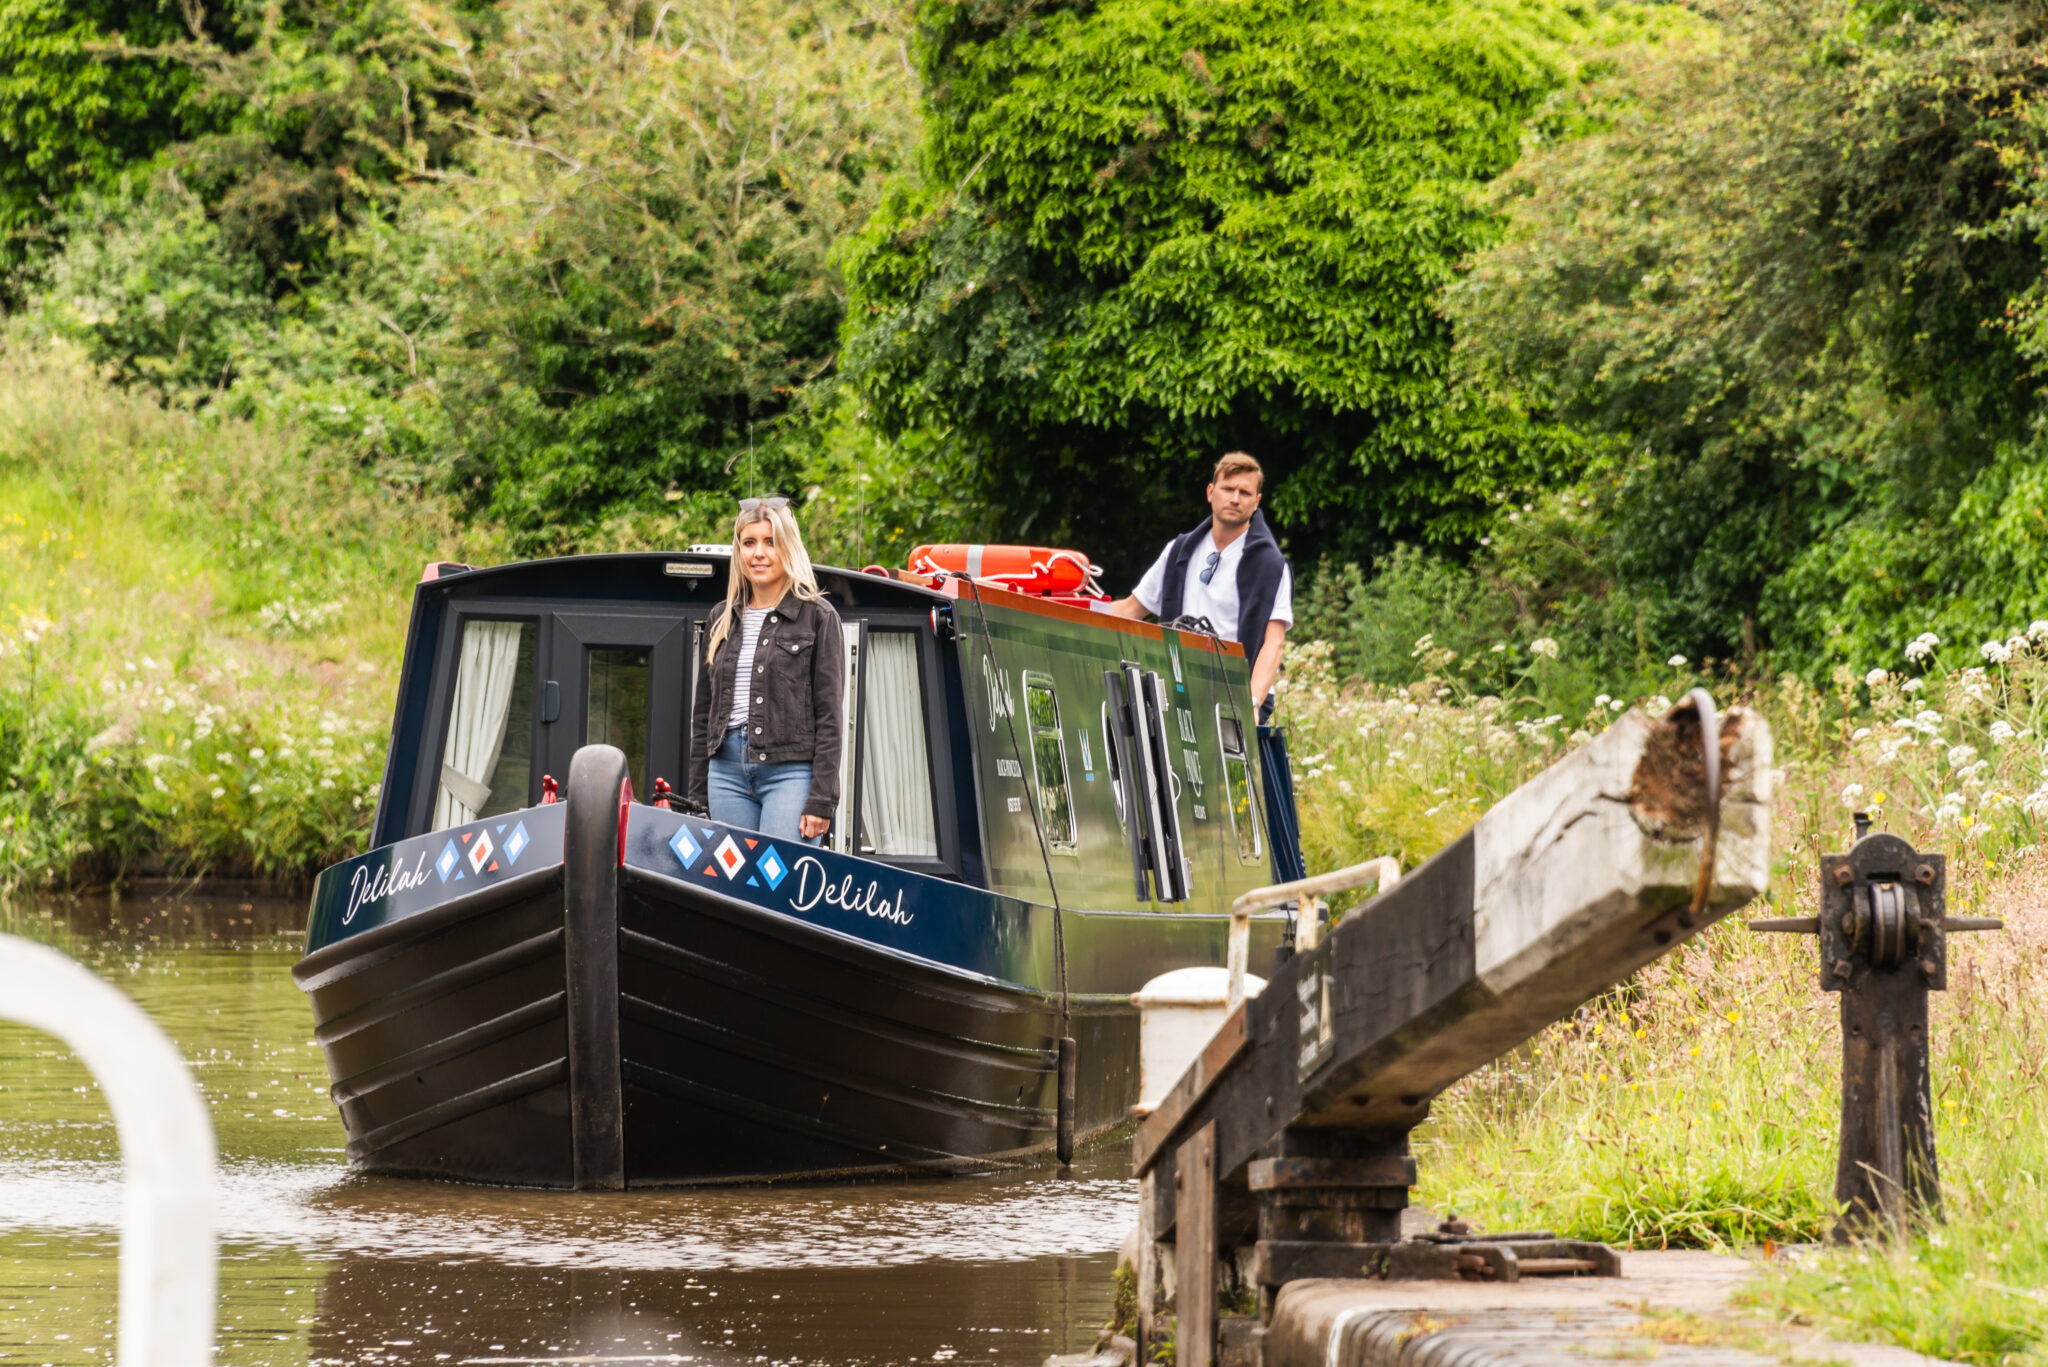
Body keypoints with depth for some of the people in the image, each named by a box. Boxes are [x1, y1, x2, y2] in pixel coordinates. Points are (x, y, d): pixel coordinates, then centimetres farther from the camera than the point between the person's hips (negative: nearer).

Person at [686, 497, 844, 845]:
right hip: (727, 770, 5)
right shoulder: (724, 620, 16)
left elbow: (830, 715, -3)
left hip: (791, 771, -5)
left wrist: (821, 801, -11)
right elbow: (703, 711, 20)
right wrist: (696, 796, 15)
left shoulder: (818, 617, 2)